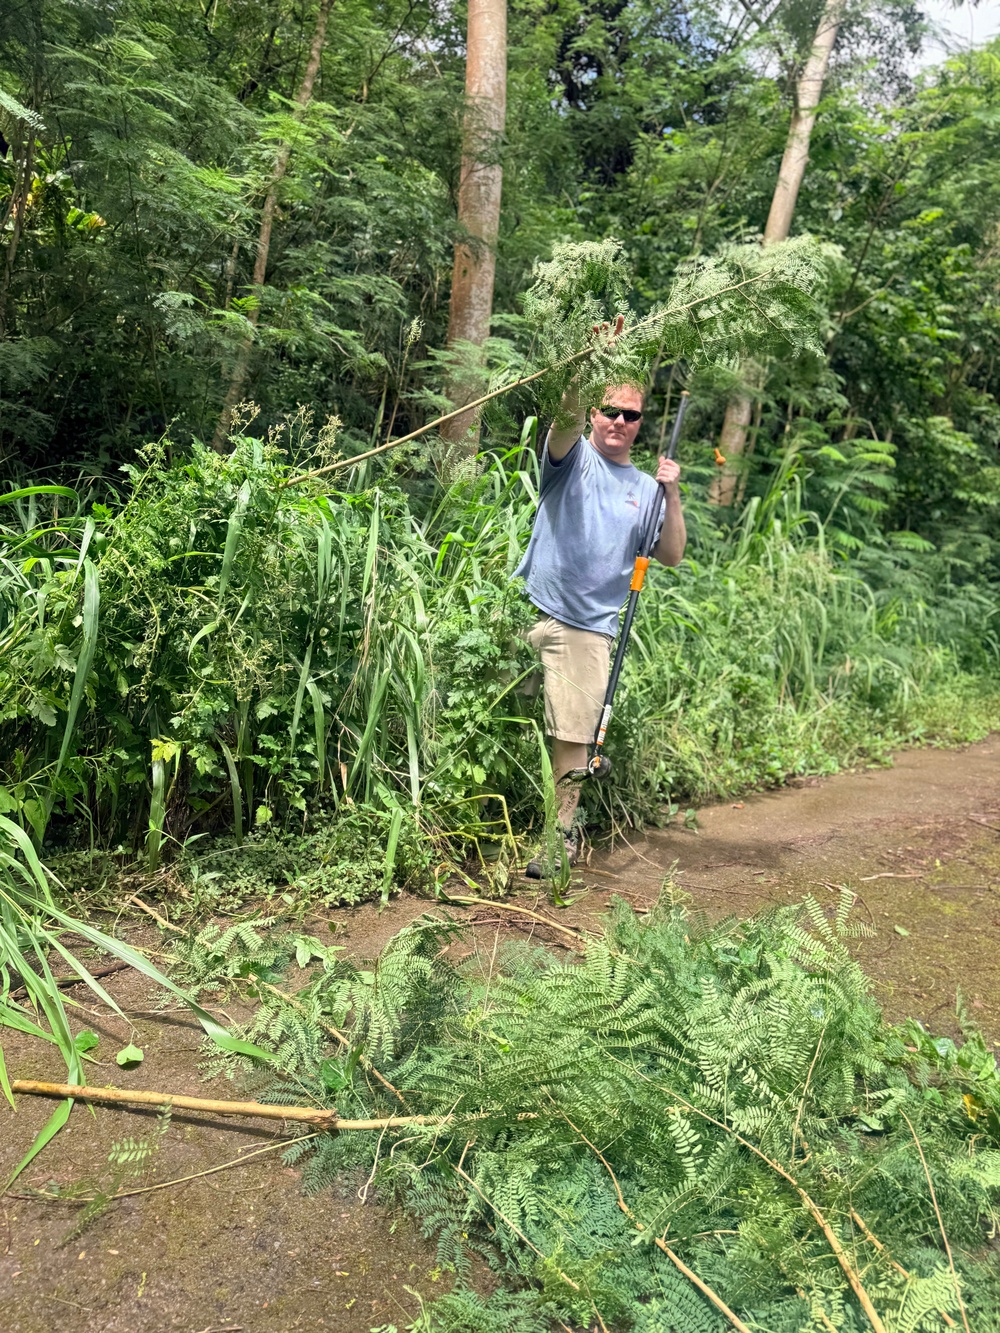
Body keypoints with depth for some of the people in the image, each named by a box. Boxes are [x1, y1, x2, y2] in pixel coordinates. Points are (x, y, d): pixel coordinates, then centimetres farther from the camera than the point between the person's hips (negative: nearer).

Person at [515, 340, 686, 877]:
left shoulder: (645, 488, 15)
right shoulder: (573, 457, 6)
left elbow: (671, 556, 9)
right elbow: (566, 418, -16)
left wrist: (671, 494, -3)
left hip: (588, 627, 1)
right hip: (526, 610, -1)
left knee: (571, 735, 0)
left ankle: (561, 832, 12)